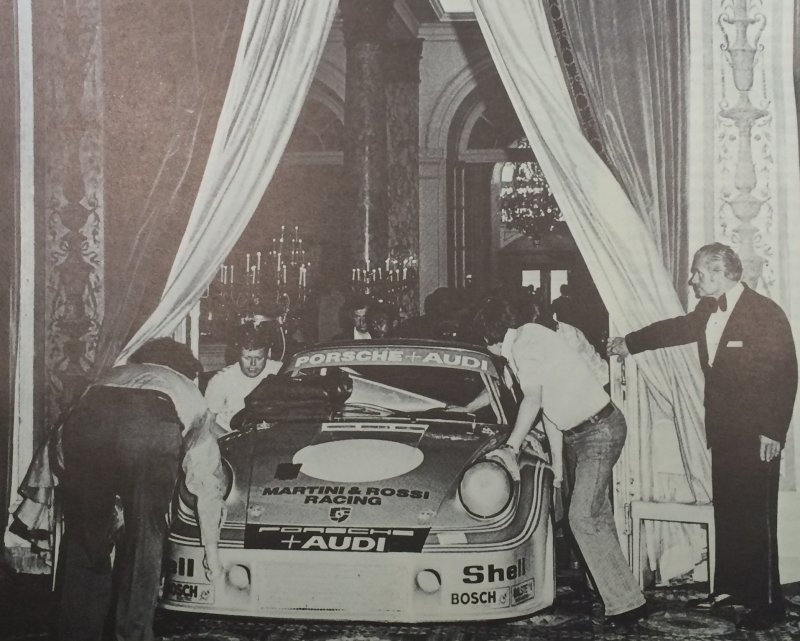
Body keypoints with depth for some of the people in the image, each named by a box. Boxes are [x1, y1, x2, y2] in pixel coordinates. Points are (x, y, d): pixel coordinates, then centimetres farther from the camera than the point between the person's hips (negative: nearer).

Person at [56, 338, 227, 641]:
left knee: (84, 538, 18)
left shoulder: (114, 374, 45)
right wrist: (211, 551, 52)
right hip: (152, 432, -2)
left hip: (85, 420, 2)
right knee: (144, 539, 18)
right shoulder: (191, 395, 39)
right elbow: (208, 484, 42)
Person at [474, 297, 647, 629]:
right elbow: (548, 408, 14)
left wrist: (511, 448, -19)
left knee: (585, 517, -13)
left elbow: (533, 400, -22)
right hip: (577, 434, 10)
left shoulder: (527, 342, -16)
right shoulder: (519, 348, 13)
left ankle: (627, 603, -9)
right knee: (594, 515, 15)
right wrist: (557, 459, 14)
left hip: (599, 430, -10)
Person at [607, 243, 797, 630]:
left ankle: (767, 604, 5)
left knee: (757, 518, -3)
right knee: (726, 512, 14)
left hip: (756, 438, -7)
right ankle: (729, 587, 25)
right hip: (723, 434, 7)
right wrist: (629, 344, 35)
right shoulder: (708, 311, 6)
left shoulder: (766, 314, -15)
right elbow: (676, 329, 26)